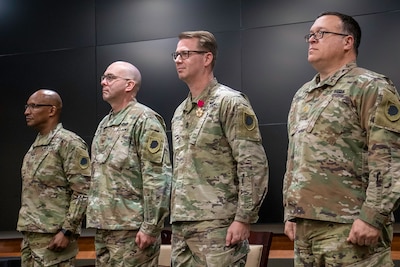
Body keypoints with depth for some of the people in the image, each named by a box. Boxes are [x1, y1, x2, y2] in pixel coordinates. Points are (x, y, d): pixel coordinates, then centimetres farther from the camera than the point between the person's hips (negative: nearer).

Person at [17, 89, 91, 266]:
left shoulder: (69, 143, -9)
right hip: (30, 235, 8)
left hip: (53, 236, -8)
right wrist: (25, 230, 18)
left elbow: (83, 191, -15)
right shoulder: (35, 146, 17)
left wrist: (67, 231, -20)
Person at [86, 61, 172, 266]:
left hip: (132, 228, -8)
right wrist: (94, 218, 17)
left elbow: (158, 178, -16)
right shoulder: (104, 124, 18)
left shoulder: (144, 120, -9)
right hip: (103, 226, 9)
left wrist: (150, 227, -20)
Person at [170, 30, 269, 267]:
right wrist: (175, 219, 18)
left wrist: (243, 219, -17)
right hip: (181, 226, 8)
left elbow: (254, 165, -13)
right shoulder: (179, 113, 17)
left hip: (217, 226, -8)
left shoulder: (231, 103, -7)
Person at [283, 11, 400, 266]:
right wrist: (291, 213, 18)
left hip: (349, 226, -7)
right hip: (305, 226, 8)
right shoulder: (302, 96, 19)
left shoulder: (371, 87, -5)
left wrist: (372, 217, -19)